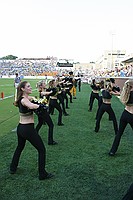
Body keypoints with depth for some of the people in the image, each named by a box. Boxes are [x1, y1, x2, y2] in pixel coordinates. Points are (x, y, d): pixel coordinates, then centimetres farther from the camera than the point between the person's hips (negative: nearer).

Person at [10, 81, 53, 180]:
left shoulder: (24, 98, 6)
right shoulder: (24, 100, -20)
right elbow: (31, 106, -42)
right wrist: (40, 106, -24)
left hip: (20, 128, 9)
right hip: (28, 129, -9)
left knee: (20, 147, 31)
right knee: (42, 150, 4)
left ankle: (13, 168, 44)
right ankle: (42, 174, 10)